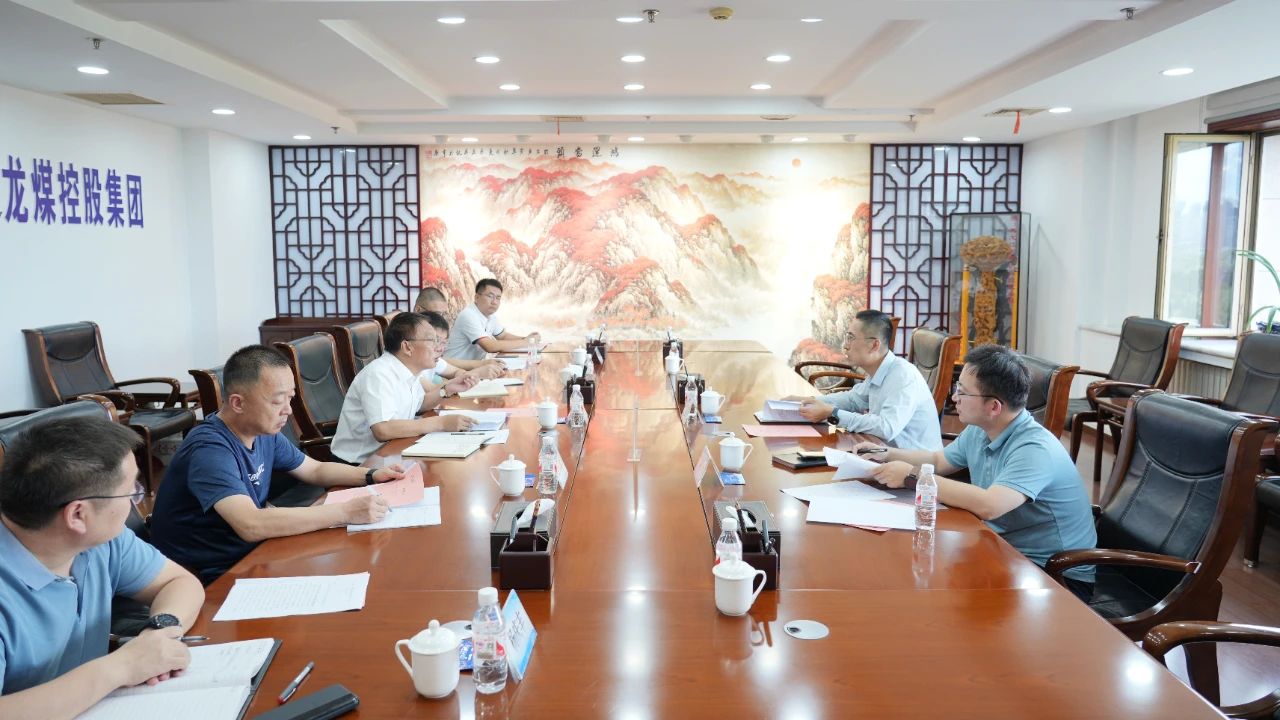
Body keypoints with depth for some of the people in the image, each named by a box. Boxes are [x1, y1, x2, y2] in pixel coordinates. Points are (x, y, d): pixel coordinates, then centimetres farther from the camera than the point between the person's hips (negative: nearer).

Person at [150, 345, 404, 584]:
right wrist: (345, 512, -35)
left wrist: (371, 476, -1)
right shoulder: (209, 449, -25)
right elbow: (252, 525, -37)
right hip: (210, 577, -8)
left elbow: (315, 470, 16)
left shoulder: (264, 431, 1)